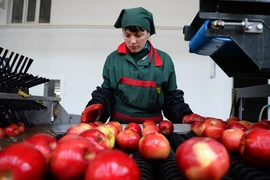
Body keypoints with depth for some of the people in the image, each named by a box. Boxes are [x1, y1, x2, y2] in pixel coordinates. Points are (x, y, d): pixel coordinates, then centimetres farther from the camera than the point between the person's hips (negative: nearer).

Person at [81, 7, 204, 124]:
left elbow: (171, 98, 7)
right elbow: (106, 93, 7)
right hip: (118, 125, 0)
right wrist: (97, 106, -11)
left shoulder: (164, 61, 1)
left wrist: (184, 115, -8)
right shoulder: (113, 59, 3)